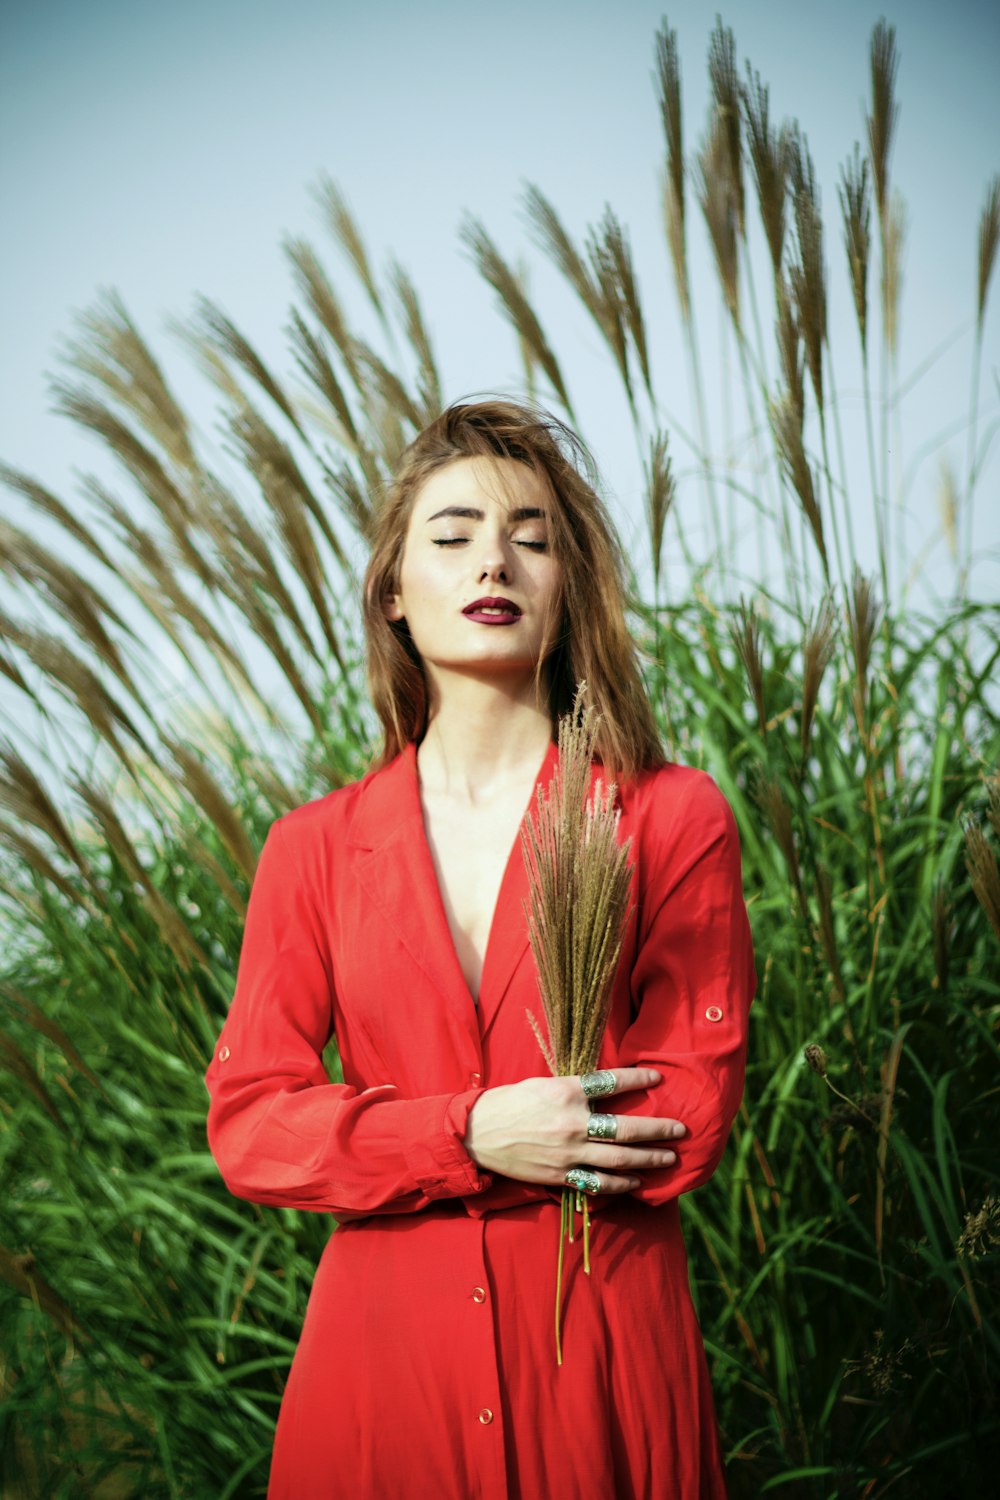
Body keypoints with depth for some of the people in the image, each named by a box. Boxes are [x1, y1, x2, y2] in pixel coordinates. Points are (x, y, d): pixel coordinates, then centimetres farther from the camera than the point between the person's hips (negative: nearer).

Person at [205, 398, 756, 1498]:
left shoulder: (673, 818, -2)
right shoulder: (313, 848, 4)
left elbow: (684, 1128, -8)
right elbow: (249, 1128, 0)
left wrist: (387, 1142, -7)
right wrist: (467, 1136, -16)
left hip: (604, 1349, -1)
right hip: (383, 1347, 2)